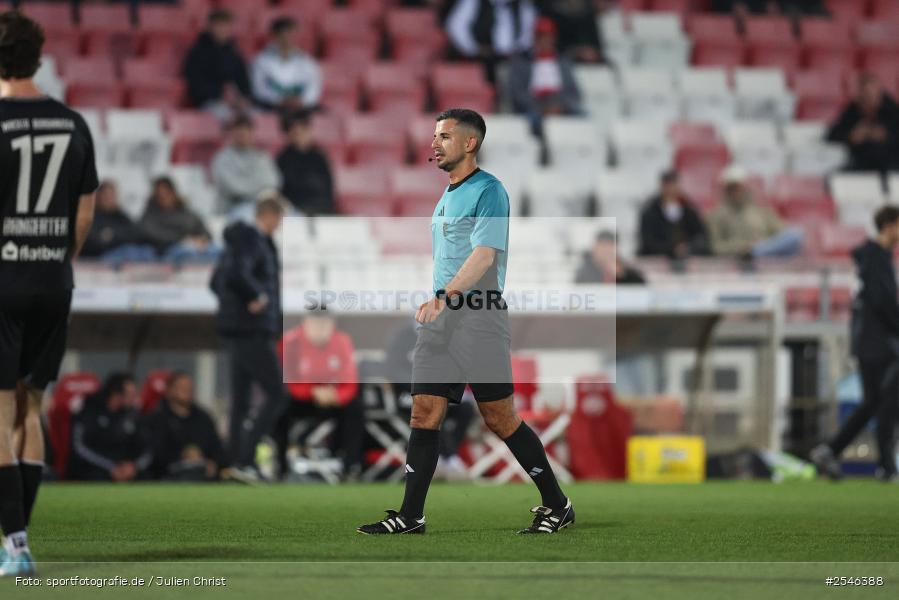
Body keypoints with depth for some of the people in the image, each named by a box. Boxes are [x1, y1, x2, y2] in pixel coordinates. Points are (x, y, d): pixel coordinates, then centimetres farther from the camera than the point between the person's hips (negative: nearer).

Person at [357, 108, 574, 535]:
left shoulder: (488, 191, -9)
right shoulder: (447, 196, 19)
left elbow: (484, 255, -21)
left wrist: (443, 298, -32)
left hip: (480, 320, -8)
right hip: (440, 323, 8)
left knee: (500, 419, -4)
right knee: (424, 415, 1)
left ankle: (557, 505, 7)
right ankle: (410, 517, 2)